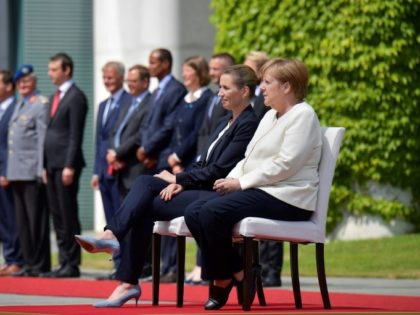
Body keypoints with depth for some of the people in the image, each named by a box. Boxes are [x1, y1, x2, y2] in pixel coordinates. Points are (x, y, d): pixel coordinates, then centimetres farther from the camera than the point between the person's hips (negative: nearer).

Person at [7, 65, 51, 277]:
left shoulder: (41, 104, -6)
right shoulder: (19, 105, 19)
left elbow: (43, 138, -12)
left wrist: (41, 169, -17)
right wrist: (9, 171, 17)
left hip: (32, 171, -9)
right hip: (17, 172, 9)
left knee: (36, 219, -6)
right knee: (22, 221, 10)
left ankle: (40, 265, -3)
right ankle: (29, 263, 15)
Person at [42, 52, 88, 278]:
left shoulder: (76, 97, -8)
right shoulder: (55, 97, 19)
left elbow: (76, 135, -14)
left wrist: (69, 166, -19)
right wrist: (46, 165, 16)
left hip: (66, 164, -9)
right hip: (52, 164, 9)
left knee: (68, 215, -6)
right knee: (57, 216, 8)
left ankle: (72, 264, -4)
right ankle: (64, 262, 11)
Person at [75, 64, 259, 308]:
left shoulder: (248, 125, -11)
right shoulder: (226, 123, 20)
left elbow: (218, 170, -16)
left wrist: (178, 179, -8)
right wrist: (179, 183, -3)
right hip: (201, 189, 9)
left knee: (145, 206, -17)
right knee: (145, 183, -13)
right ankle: (113, 235, -25)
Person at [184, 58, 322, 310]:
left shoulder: (303, 115, -8)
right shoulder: (270, 116, 23)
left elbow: (285, 164, -18)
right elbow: (249, 158, 22)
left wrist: (241, 182, -17)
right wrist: (230, 179, 1)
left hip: (286, 198, -10)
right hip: (259, 191, 10)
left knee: (213, 212, -27)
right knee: (194, 212, -8)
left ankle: (223, 278, -10)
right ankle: (235, 272, -5)